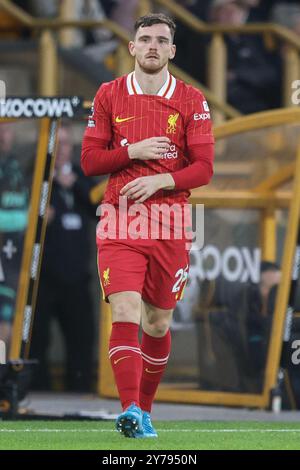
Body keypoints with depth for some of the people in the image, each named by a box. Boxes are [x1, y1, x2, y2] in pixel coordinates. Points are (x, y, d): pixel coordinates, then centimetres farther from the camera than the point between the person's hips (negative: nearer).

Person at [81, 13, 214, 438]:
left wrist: (159, 180, -16)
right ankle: (130, 410, -26)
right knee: (125, 313, -17)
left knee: (158, 323, 9)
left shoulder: (191, 101, 4)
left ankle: (144, 409, 26)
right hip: (120, 219, -1)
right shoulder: (109, 96, 6)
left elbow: (204, 168, -1)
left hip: (169, 222, 1)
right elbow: (89, 160, 6)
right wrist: (134, 152, -10)